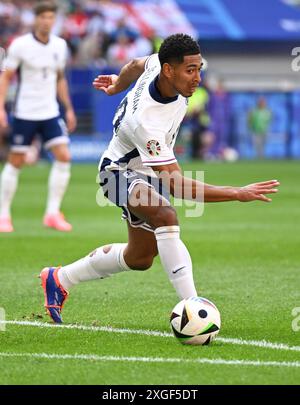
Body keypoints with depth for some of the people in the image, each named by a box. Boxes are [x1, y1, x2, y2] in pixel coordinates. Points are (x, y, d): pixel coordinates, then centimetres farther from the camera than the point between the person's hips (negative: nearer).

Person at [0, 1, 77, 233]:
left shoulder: (60, 46, 6)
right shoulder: (20, 45, -8)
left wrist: (69, 108, 16)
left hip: (50, 113, 4)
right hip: (24, 114, -4)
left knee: (64, 156, -9)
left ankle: (52, 213, -3)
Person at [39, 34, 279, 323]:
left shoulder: (159, 63, -19)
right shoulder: (146, 121, -40)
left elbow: (136, 65, 8)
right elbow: (175, 185, -41)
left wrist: (117, 85, 31)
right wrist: (238, 194, -46)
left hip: (148, 173, 9)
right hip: (122, 172, -9)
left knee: (139, 259, 17)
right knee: (166, 217, -38)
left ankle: (59, 279, 37)